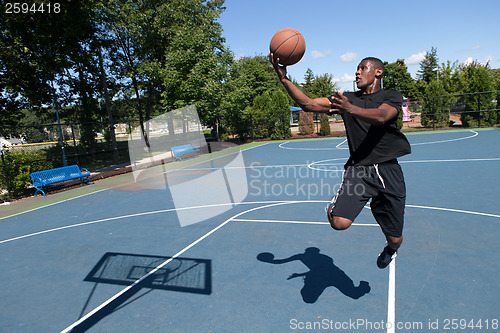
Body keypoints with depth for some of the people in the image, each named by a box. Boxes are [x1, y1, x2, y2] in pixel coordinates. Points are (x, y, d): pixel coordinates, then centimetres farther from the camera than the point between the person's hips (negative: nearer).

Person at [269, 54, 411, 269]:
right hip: (358, 169, 1)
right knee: (339, 223, -24)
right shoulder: (346, 98, 11)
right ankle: (335, 204, 11)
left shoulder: (392, 97, 4)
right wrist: (284, 79, -11)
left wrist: (350, 109, -39)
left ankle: (390, 250, 46)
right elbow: (308, 104, 0)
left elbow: (380, 116, -21)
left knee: (395, 238, 10)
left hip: (388, 170, 0)